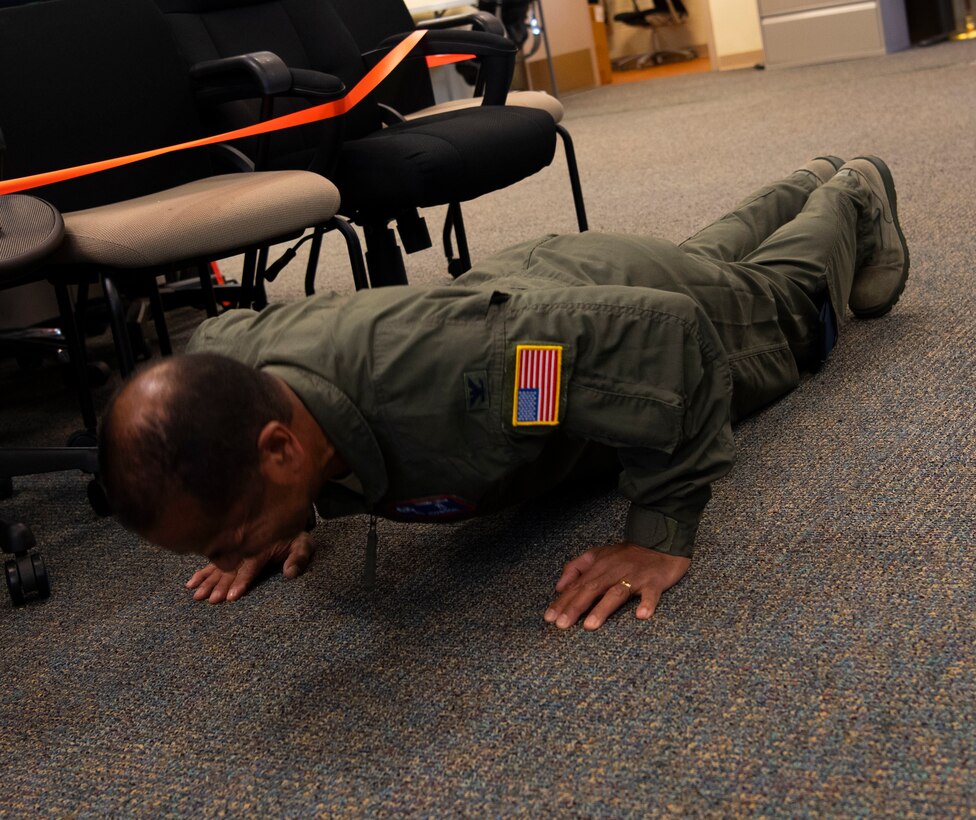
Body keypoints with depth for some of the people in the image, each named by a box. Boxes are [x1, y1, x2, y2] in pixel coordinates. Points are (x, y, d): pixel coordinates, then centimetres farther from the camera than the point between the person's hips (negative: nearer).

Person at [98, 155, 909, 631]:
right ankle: (809, 186, 67)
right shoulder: (217, 356, -34)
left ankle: (854, 200, 61)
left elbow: (673, 336, -45)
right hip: (523, 281, 5)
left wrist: (662, 536, -44)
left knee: (785, 295, 31)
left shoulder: (444, 374, -54)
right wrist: (285, 519, -15)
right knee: (710, 253, 38)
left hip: (652, 318, -5)